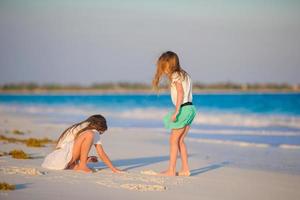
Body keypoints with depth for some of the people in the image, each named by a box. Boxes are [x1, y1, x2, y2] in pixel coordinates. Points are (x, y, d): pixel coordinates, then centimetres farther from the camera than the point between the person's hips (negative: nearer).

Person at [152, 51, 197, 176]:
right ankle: (185, 169, 12)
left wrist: (176, 111, -24)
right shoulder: (184, 74, 17)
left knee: (174, 140, -4)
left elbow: (180, 93, -21)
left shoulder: (175, 76, -10)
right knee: (180, 140, 12)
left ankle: (171, 170, -4)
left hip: (183, 108, -9)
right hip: (189, 108, 9)